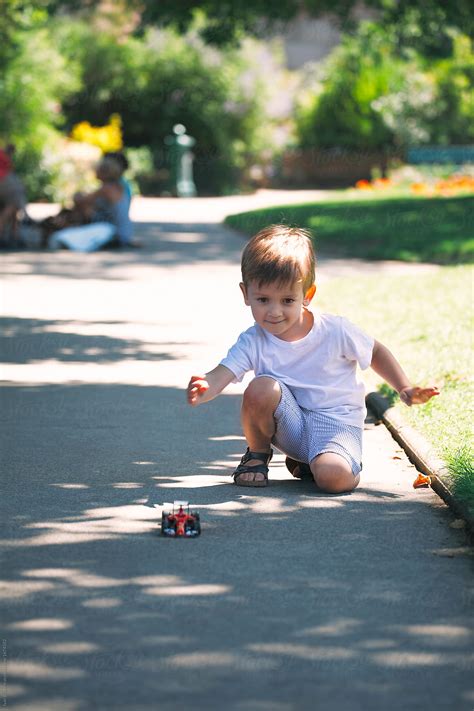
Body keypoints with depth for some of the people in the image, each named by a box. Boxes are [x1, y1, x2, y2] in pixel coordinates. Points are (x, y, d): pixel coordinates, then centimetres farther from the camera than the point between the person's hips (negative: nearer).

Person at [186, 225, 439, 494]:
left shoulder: (335, 331, -12)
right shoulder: (253, 342, -10)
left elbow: (375, 352, 5)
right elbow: (221, 375, -25)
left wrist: (405, 389, -4)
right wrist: (203, 390, -48)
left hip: (337, 423, -2)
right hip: (292, 426, 2)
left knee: (333, 477, -33)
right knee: (262, 387, -29)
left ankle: (321, 461, 7)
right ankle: (257, 454, 1)